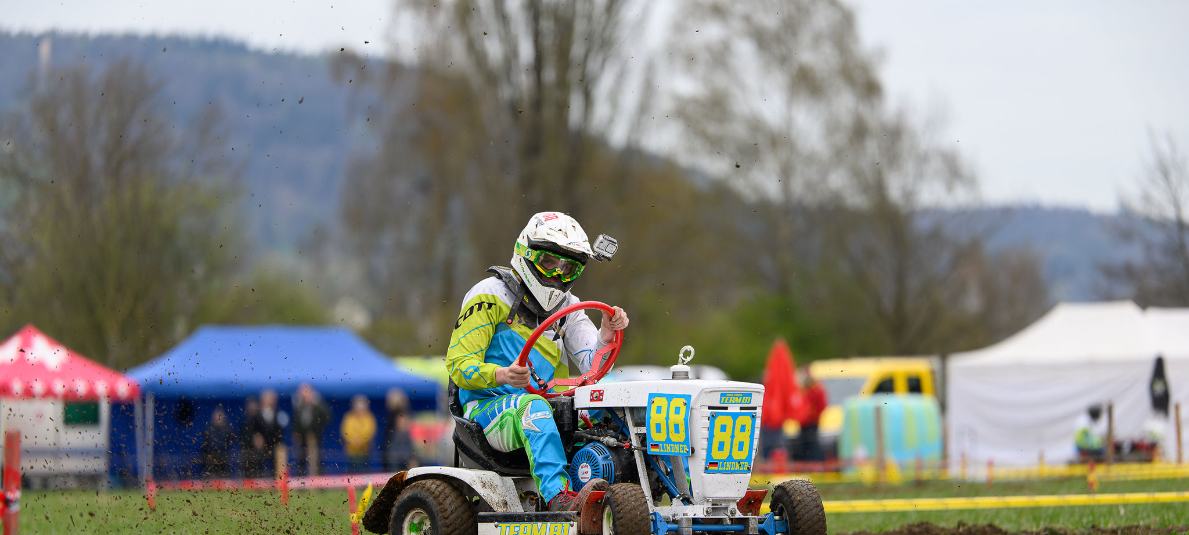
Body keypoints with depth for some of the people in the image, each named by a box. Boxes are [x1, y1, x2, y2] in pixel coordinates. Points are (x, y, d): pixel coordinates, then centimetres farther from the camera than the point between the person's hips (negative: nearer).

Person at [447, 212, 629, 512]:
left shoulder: (568, 308, 18)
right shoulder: (491, 297, -2)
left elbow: (592, 367, 4)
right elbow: (459, 366, -9)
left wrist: (608, 333, -17)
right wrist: (503, 375, -28)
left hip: (543, 404, 6)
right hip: (488, 409, -6)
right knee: (532, 405, -38)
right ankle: (559, 497, -55)